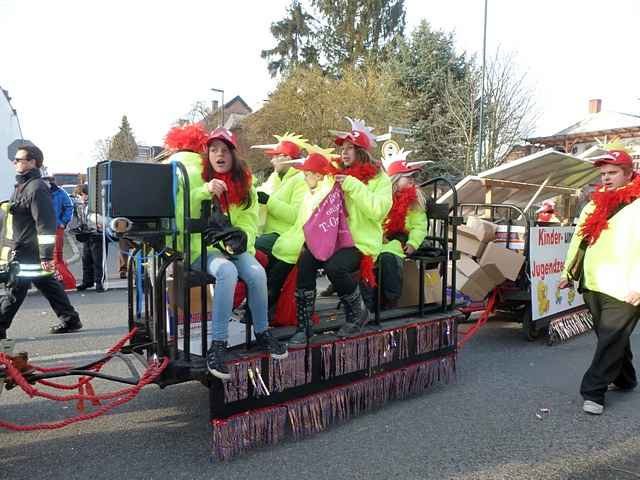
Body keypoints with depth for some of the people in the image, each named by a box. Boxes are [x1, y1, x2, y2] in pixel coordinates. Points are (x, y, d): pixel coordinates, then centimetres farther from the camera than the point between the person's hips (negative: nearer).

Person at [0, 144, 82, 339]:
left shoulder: (36, 188, -16)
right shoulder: (22, 185, 16)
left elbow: (45, 224, -21)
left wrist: (46, 255, -23)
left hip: (26, 253, -10)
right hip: (21, 249, 10)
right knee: (47, 284, 13)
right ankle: (69, 319, 20)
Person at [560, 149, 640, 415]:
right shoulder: (594, 206, 15)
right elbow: (578, 240, 20)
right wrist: (569, 272, 18)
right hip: (592, 286, 7)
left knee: (610, 341, -3)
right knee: (609, 337, 19)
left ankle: (593, 392, 5)